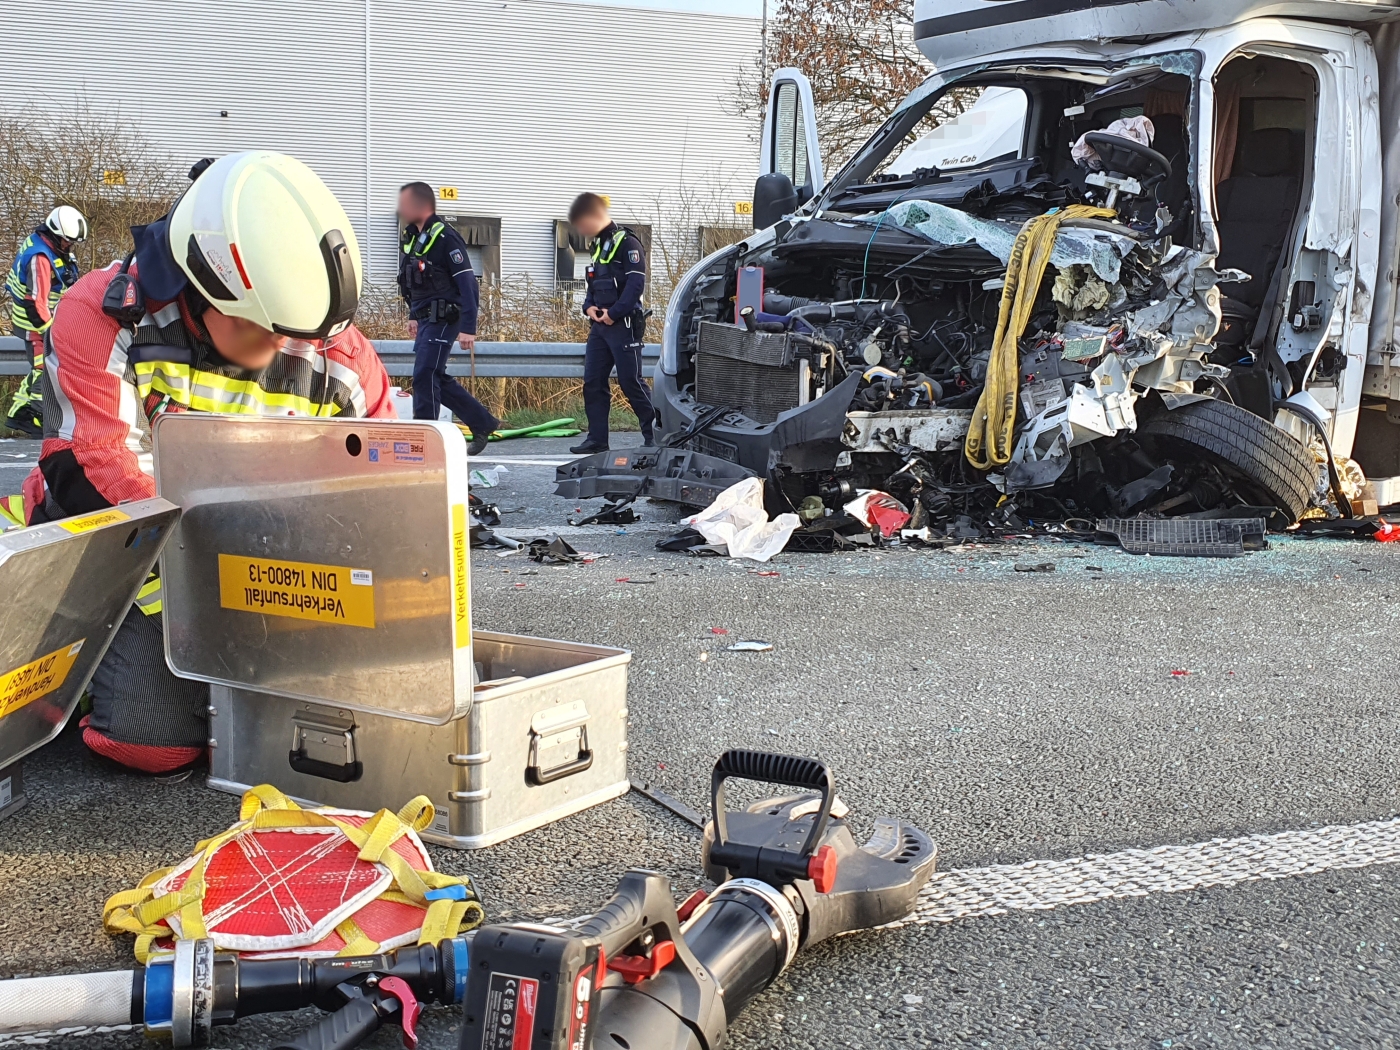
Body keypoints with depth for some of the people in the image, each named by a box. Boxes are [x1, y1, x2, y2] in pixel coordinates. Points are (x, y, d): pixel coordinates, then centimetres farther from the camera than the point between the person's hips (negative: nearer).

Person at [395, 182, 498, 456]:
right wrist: (413, 316, 22)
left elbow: (467, 284, -19)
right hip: (425, 320, 9)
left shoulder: (445, 238, -15)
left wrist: (468, 328, -22)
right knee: (437, 379, 12)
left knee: (425, 377, -10)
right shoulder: (411, 237, 12)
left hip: (443, 320, -9)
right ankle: (482, 422, 23)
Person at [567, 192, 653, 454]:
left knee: (631, 382, -6)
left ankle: (654, 435, 2)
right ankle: (597, 440, 10)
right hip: (599, 325, 9)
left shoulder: (627, 243, -10)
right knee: (592, 382, 6)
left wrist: (614, 313, -20)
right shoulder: (598, 245, 18)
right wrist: (589, 307, 4)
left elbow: (636, 283, -19)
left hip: (623, 325, -9)